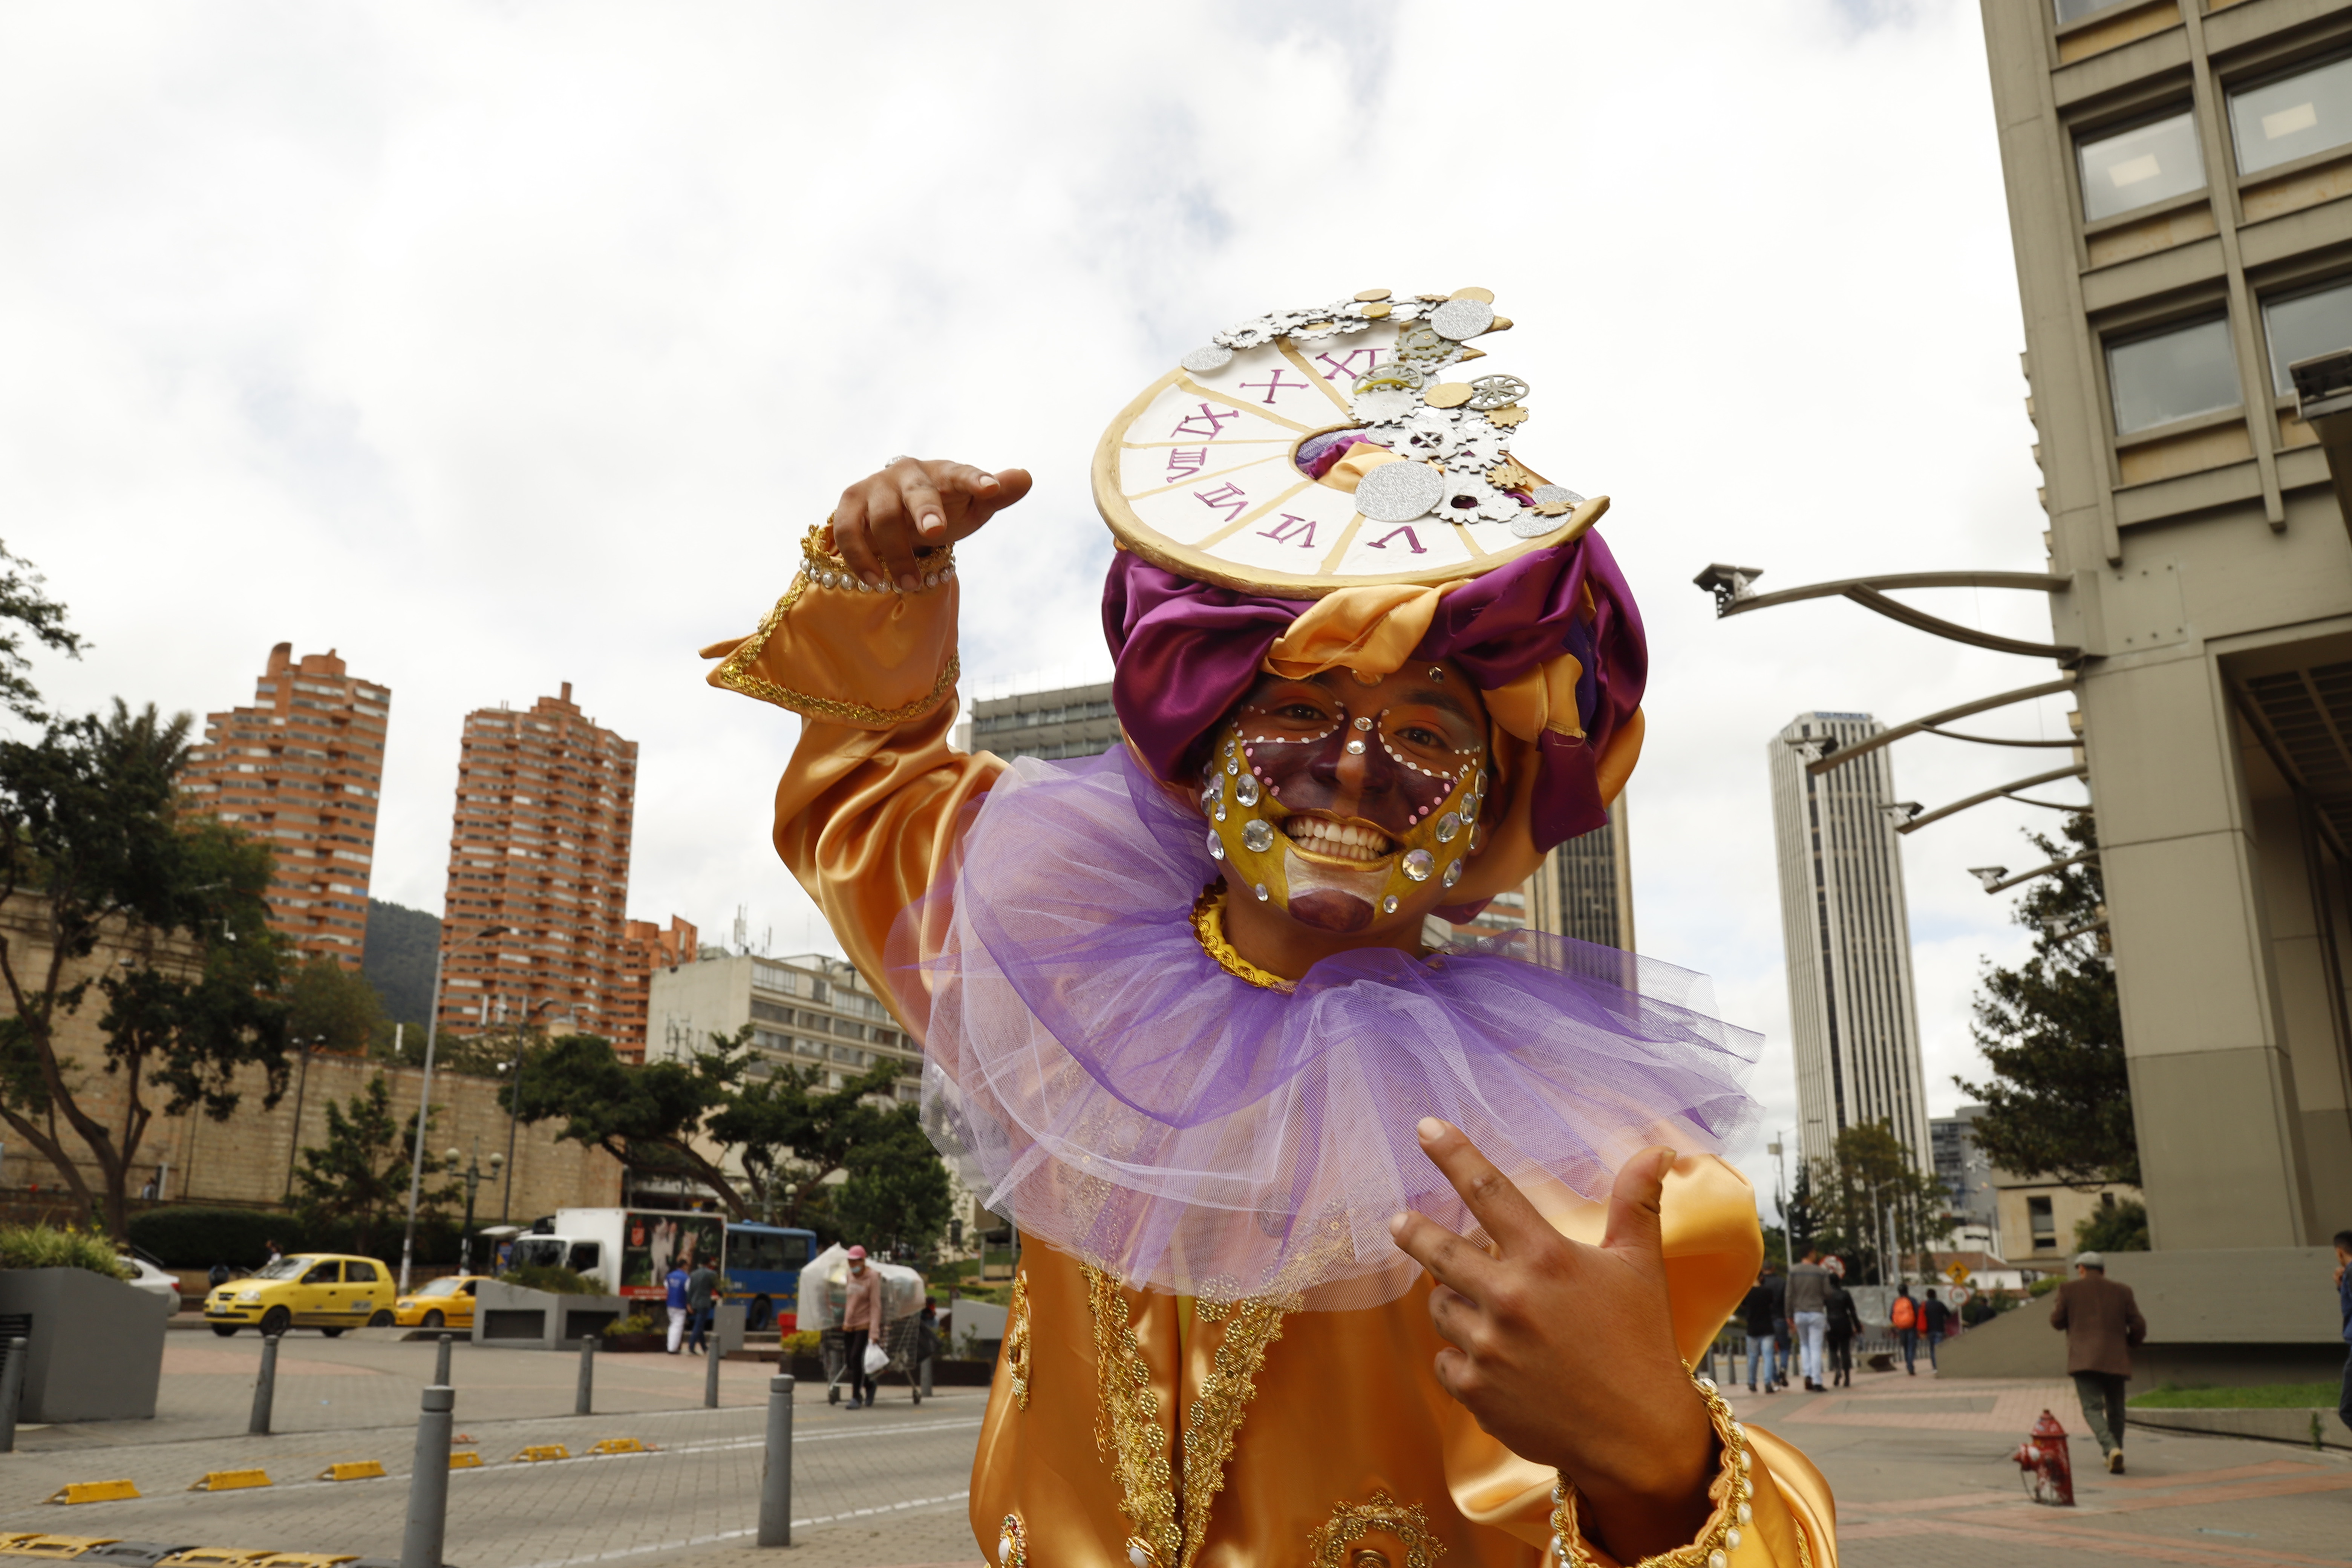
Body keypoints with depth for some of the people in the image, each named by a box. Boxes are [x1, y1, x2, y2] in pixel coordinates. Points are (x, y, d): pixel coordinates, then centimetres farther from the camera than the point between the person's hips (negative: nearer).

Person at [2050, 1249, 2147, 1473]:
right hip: (2115, 1360, 3)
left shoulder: (2069, 1289, 5)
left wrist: (2055, 1311, 29)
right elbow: (2139, 1327, 7)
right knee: (2115, 1410, 16)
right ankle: (2113, 1458, 22)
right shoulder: (2122, 1292, 11)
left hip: (2083, 1360, -3)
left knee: (2093, 1408, -7)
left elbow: (2057, 1322, 8)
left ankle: (2112, 1449, -29)